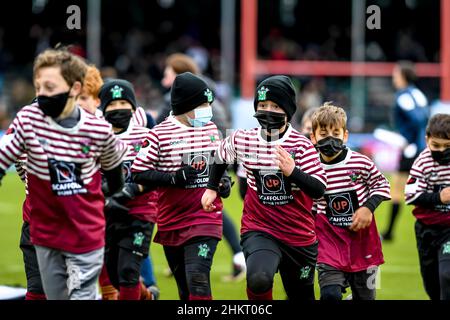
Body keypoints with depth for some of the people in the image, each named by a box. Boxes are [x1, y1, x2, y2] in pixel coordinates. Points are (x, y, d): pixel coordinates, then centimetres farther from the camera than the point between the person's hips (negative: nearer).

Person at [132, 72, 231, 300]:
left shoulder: (211, 129, 7)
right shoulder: (160, 134, -8)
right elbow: (138, 173, -10)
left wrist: (224, 181, 2)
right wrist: (173, 179, -20)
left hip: (205, 219, 1)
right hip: (172, 221, -1)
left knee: (198, 279, -18)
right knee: (185, 289, 10)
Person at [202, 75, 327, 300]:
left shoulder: (301, 145, -10)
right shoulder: (242, 140, -2)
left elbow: (319, 189, -18)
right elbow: (221, 155, 22)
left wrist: (292, 171, -33)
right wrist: (211, 187, 22)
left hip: (299, 236, 1)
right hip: (258, 231, 0)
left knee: (302, 297, 14)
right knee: (258, 280, -32)